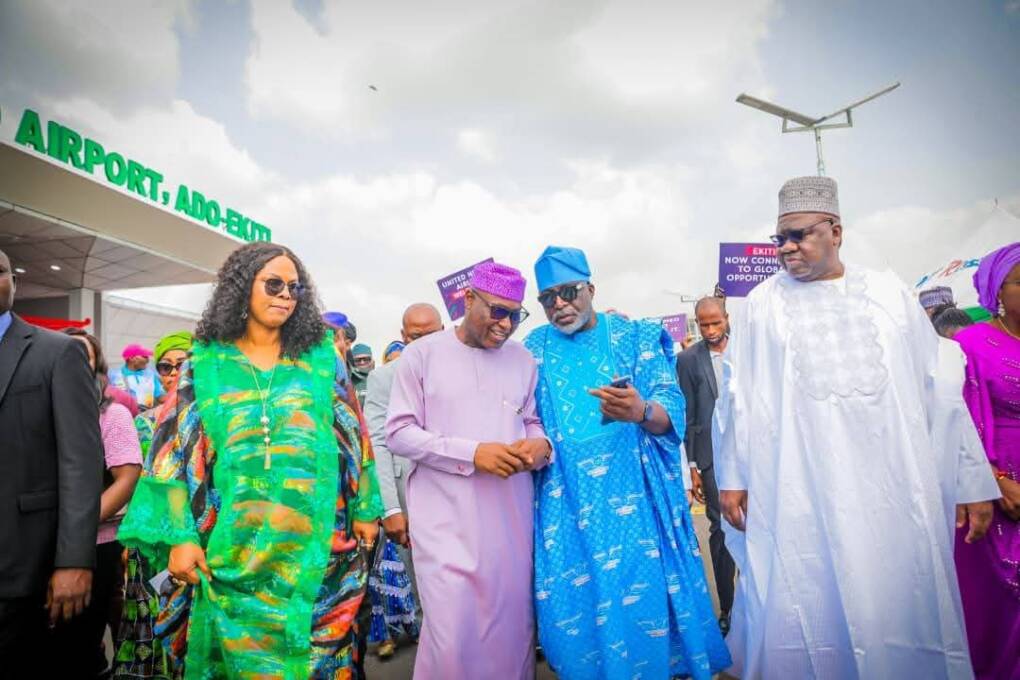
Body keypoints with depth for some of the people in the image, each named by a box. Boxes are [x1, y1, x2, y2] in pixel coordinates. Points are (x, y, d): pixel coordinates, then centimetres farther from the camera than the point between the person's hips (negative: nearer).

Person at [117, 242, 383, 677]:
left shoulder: (322, 358, 4)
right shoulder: (205, 362, 3)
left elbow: (351, 436, 6)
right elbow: (176, 448, 1)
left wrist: (364, 509, 6)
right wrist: (179, 535, -6)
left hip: (314, 541, 0)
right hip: (231, 544, 0)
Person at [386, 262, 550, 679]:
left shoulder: (523, 359, 10)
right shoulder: (422, 353, -2)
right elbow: (398, 434, -5)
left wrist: (540, 444, -8)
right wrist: (471, 453, -16)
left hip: (511, 515, 4)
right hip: (446, 516, -3)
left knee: (512, 627, 13)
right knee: (451, 635, -2)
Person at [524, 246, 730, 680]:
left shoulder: (636, 336, 1)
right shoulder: (533, 349, 7)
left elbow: (672, 410, -7)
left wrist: (641, 412, -28)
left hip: (632, 493, -1)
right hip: (564, 499, 2)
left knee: (641, 595, 1)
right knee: (569, 604, 5)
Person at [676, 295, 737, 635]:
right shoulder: (689, 359, 0)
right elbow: (688, 416, 0)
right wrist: (693, 466, -1)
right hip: (712, 457, -1)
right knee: (720, 530, 5)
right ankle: (727, 607, 18)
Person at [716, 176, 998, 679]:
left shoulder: (889, 293, 7)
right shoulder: (763, 303, 4)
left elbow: (938, 390, 7)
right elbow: (741, 397, 3)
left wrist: (967, 481, 6)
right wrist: (733, 478, 0)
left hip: (894, 490, 2)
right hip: (796, 495, -1)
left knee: (900, 612, 9)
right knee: (804, 619, 5)